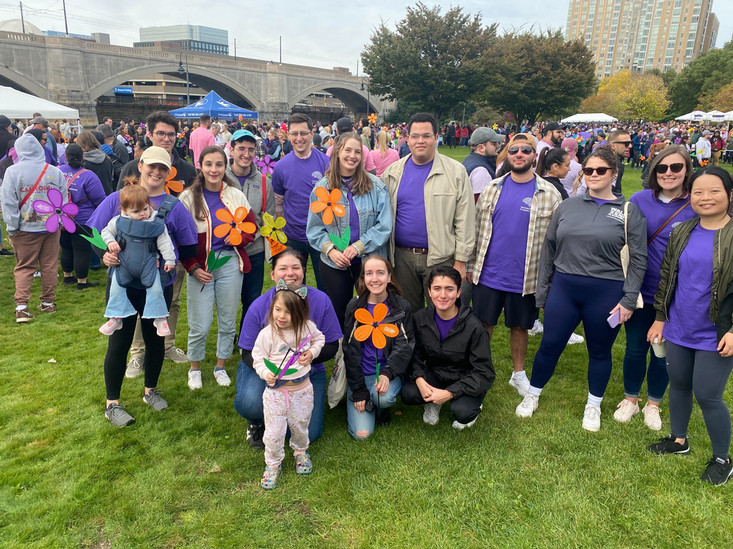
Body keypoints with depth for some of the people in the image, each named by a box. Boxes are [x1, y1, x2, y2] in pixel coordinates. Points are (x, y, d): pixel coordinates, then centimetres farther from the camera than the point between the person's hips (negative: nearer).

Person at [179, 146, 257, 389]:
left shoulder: (236, 195, 4)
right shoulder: (189, 197, -1)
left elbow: (251, 227, 10)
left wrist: (238, 237, -11)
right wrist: (193, 267, -9)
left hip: (230, 262, 2)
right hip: (200, 266, -2)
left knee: (228, 321, 10)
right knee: (200, 325, -2)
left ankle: (221, 366, 31)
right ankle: (195, 368, 24)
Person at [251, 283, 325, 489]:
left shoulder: (307, 327, -9)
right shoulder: (267, 334, -17)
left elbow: (319, 339, 13)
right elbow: (258, 359, -8)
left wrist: (312, 353, -5)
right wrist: (266, 374, -26)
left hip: (302, 389, 2)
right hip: (276, 391, -2)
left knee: (300, 426, 20)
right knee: (274, 432, 4)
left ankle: (300, 451, 51)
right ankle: (273, 463, 31)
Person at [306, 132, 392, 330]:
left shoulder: (375, 186, -4)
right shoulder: (322, 187, 1)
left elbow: (384, 225, -7)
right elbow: (314, 228, 2)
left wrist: (358, 247, -16)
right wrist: (330, 250, -14)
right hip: (334, 263, 1)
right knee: (339, 312, 15)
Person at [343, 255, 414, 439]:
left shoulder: (401, 306, -3)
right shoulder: (355, 306, -3)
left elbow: (405, 346, -5)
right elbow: (350, 349, -3)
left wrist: (387, 373, -24)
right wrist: (358, 389, -10)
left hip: (390, 370, 0)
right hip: (361, 373, 0)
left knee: (384, 398, -34)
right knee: (361, 433, -13)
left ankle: (381, 407, 4)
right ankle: (370, 402, 18)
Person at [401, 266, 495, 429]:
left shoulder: (473, 327, -21)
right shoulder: (420, 318, -9)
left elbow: (485, 374, -18)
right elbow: (415, 354, 1)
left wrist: (449, 393, -26)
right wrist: (419, 379, -20)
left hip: (465, 380, -3)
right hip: (434, 375, 3)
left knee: (462, 412, -32)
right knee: (408, 394, -25)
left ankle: (472, 406, 6)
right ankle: (433, 403, 9)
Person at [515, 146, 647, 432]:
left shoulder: (628, 211, 0)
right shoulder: (567, 206, 6)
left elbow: (638, 259, -1)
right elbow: (548, 249, 9)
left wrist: (629, 300, -7)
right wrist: (542, 290, 9)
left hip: (605, 293, -1)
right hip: (564, 288, 2)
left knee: (599, 352, 13)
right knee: (550, 345, 7)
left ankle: (593, 406, 33)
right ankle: (532, 395, 29)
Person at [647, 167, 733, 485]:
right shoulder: (681, 234, 4)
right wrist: (659, 318, 10)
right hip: (678, 330, 5)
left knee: (707, 396, 1)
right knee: (678, 385, 17)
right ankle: (679, 440, 39)